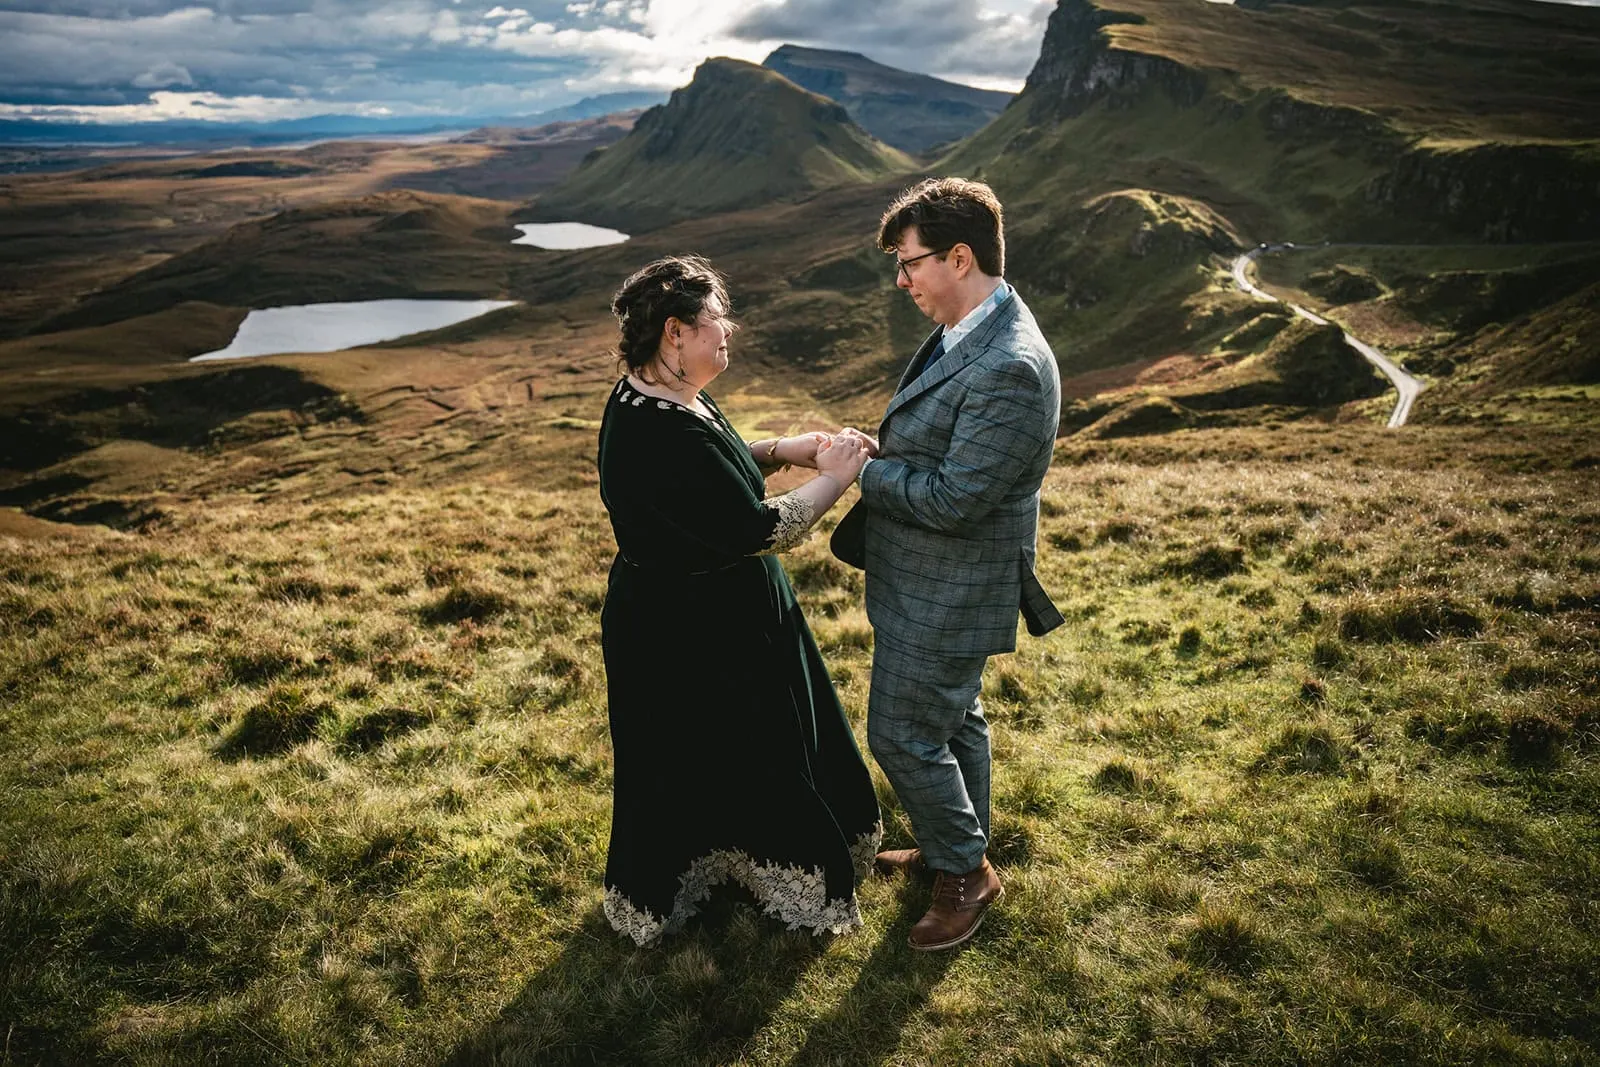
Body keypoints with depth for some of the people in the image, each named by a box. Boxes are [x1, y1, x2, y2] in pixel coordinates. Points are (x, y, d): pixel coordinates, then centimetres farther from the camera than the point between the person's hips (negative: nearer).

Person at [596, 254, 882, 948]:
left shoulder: (661, 397, -1)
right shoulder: (663, 435, -33)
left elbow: (714, 470, 16)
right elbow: (758, 530, -29)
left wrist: (783, 450, 0)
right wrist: (834, 479, -16)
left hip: (713, 615, 10)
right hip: (688, 638, -10)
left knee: (728, 752, 27)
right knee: (690, 762, 12)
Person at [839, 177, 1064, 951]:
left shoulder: (1009, 367, -29)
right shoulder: (966, 336, 3)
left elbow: (951, 500, -29)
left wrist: (866, 469, -14)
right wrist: (882, 452, -2)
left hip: (945, 597, -10)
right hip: (936, 587, 10)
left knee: (902, 735, 5)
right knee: (952, 720, 24)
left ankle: (965, 872, 27)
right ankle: (960, 850, 44)